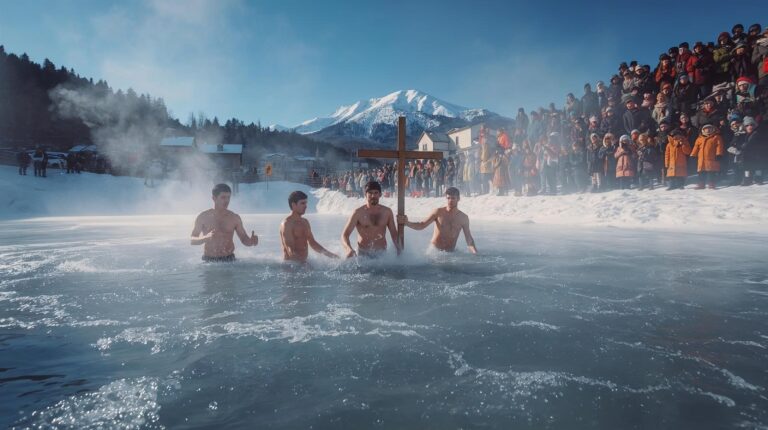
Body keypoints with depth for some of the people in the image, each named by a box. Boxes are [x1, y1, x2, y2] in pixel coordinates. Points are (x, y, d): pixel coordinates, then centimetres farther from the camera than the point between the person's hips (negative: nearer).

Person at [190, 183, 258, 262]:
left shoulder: (235, 218, 6)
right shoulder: (203, 217, 3)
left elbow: (244, 239, 10)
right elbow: (192, 241, 3)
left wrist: (251, 241, -12)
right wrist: (206, 238, -17)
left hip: (229, 260, 1)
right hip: (209, 261, 0)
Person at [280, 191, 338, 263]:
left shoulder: (305, 222, 14)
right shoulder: (287, 224, -11)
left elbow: (313, 243, 21)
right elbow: (291, 251, -18)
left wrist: (328, 254, 10)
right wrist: (304, 263, -29)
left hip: (303, 262, 7)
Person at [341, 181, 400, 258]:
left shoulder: (387, 212, 6)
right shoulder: (358, 213, -4)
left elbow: (394, 234, 16)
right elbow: (344, 235, -6)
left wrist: (398, 249, -2)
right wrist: (349, 249, -26)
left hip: (382, 254, 2)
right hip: (363, 254, -2)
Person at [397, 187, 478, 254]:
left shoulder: (463, 218, 2)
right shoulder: (438, 212, -3)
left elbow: (468, 238, 5)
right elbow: (422, 225, -7)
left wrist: (475, 252, -12)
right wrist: (406, 223, -24)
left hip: (450, 253, 1)